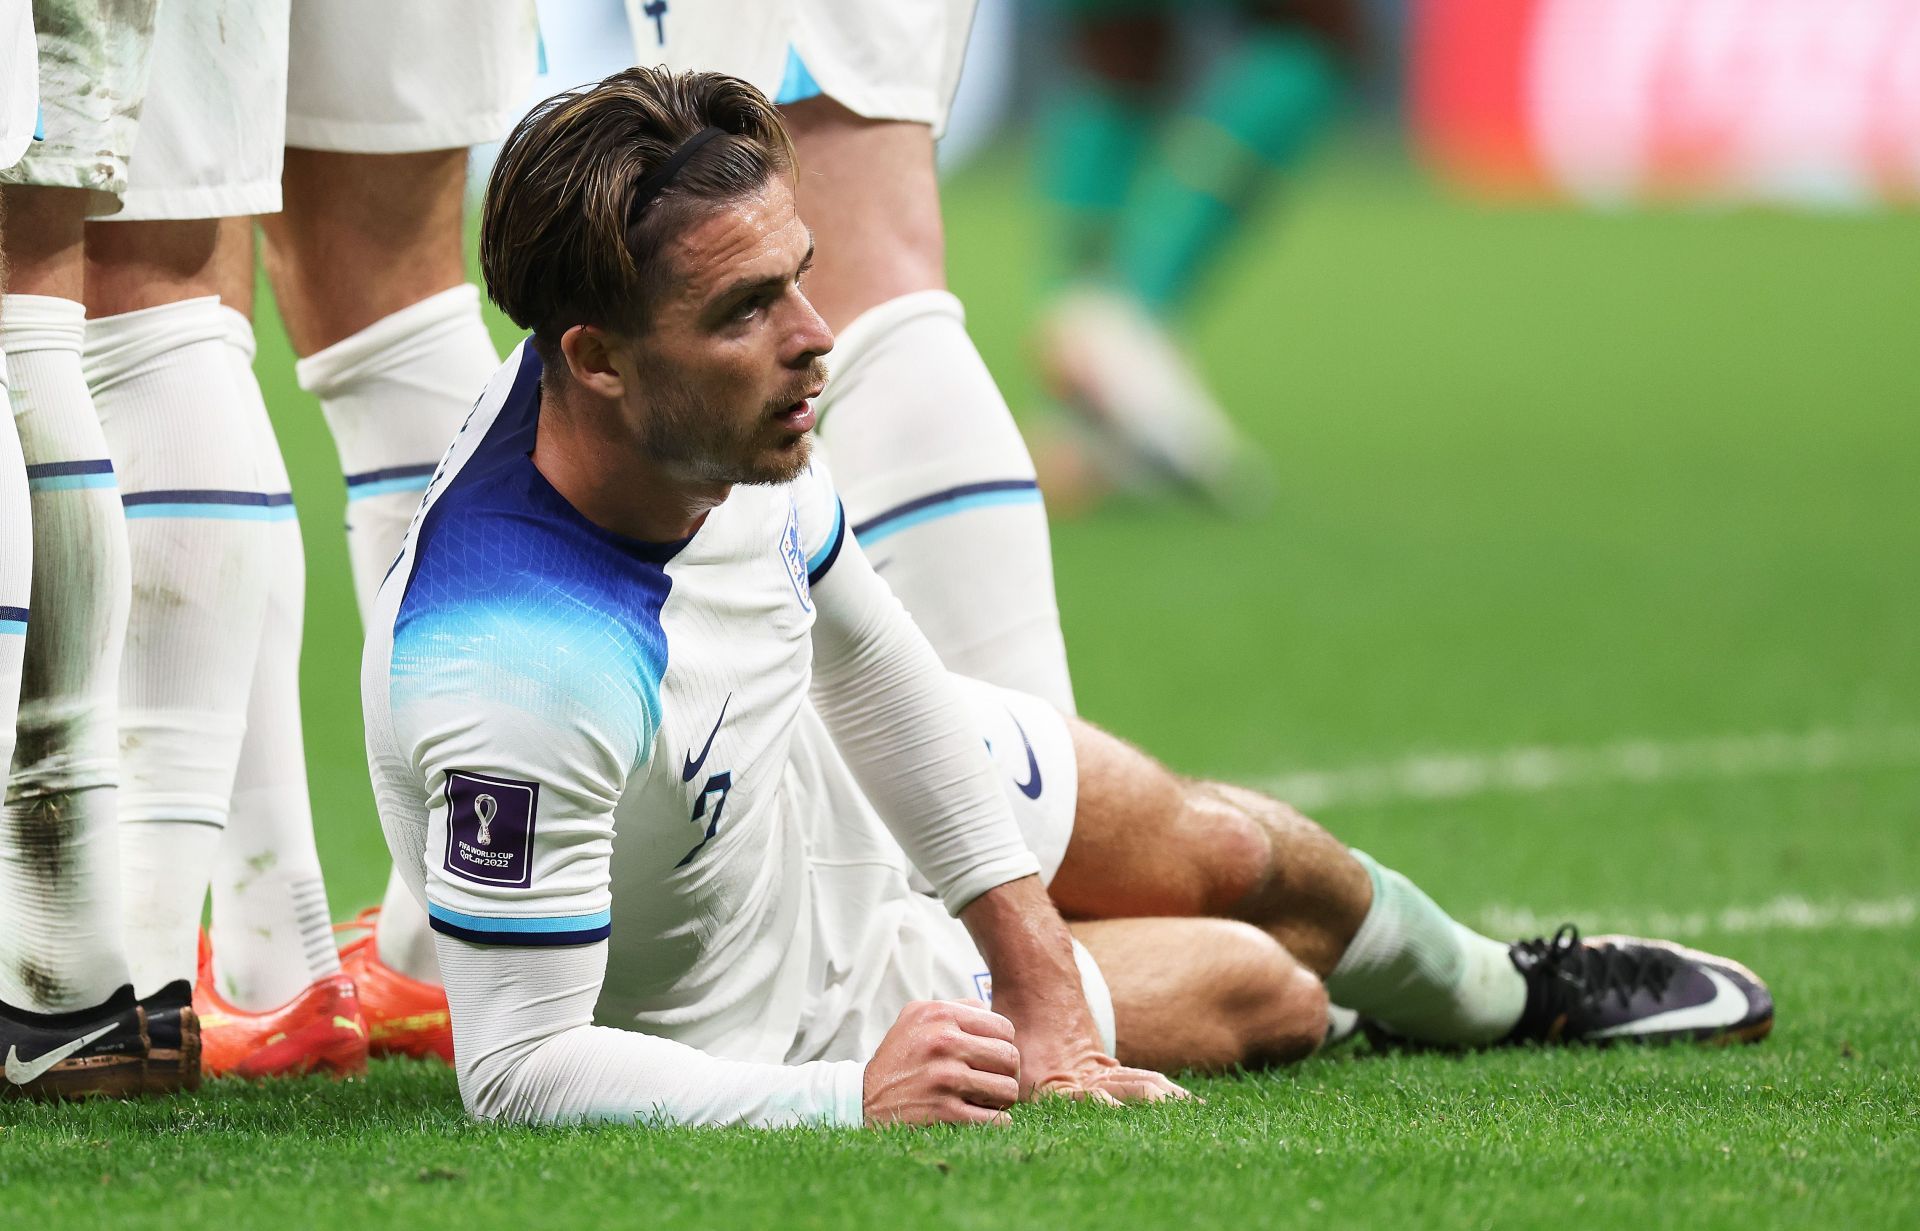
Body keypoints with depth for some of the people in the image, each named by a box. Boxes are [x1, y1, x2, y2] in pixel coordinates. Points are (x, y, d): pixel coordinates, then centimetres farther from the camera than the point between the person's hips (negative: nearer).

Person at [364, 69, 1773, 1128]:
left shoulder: (725, 419, -22)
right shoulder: (521, 672, -46)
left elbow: (855, 642, -2)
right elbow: (517, 1067, -38)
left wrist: (1026, 946, -4)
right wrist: (850, 1094, -43)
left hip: (851, 785, 6)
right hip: (781, 1013, -6)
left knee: (1238, 855, 20)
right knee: (1262, 987, 9)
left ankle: (1496, 993, 56)